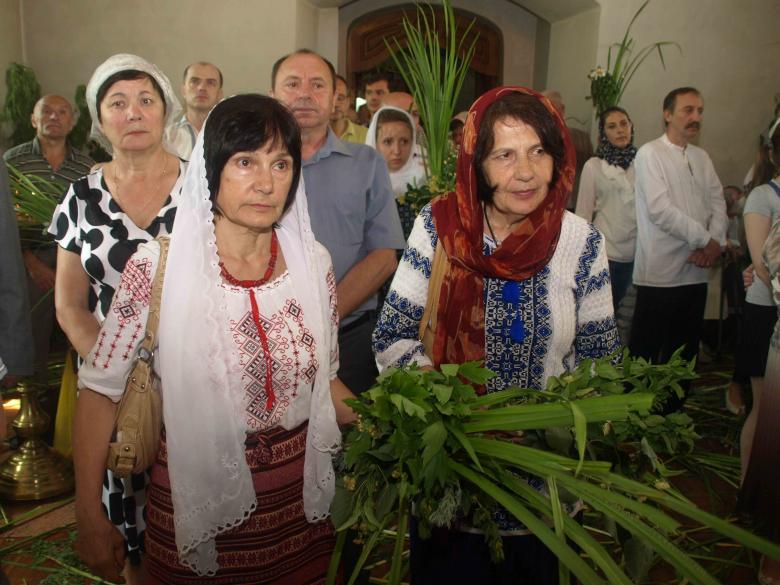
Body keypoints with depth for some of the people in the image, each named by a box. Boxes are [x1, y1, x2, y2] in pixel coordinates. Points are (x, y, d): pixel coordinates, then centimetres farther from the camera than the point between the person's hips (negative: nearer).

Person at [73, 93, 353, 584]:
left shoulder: (313, 262, -6)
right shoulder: (158, 266, -16)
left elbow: (323, 378, 5)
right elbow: (100, 389, -9)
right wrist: (91, 518, -8)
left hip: (298, 496, 3)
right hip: (195, 497, -3)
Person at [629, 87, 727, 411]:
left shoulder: (701, 157, 15)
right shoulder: (650, 154, -6)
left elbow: (718, 204, 9)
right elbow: (659, 210, -16)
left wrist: (714, 243, -9)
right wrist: (705, 239, -11)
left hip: (696, 271, 7)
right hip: (660, 273, -7)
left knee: (685, 352, 14)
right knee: (646, 352, 1)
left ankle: (672, 413, 26)